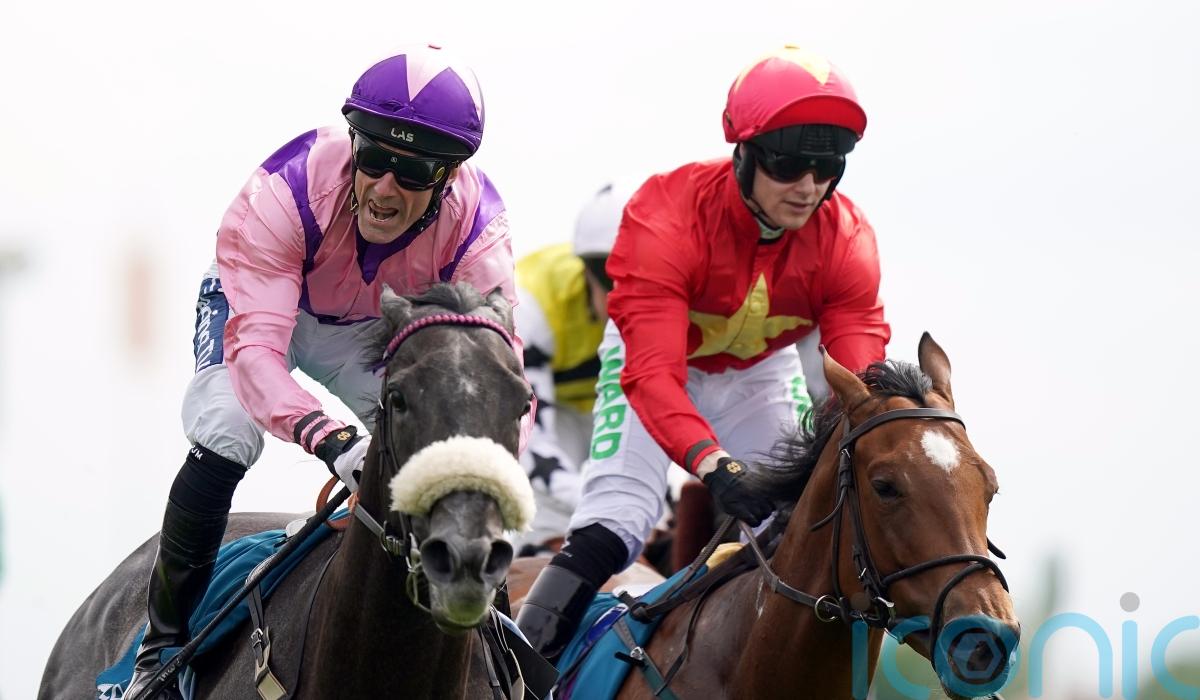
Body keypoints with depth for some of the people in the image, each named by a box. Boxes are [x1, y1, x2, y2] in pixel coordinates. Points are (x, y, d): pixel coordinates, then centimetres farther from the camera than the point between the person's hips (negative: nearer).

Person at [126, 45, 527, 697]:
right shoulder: (285, 190, -42)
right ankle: (164, 639, -10)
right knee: (226, 434, -28)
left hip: (379, 328, 3)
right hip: (261, 300, -2)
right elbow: (255, 344, -48)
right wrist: (329, 438, -66)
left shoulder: (476, 225, -34)